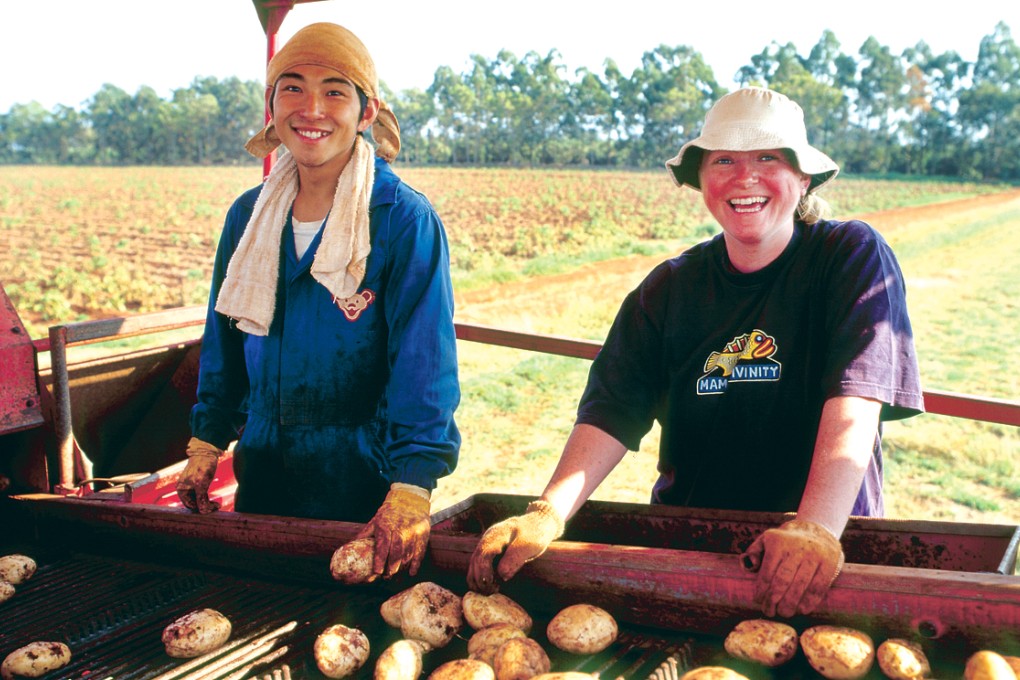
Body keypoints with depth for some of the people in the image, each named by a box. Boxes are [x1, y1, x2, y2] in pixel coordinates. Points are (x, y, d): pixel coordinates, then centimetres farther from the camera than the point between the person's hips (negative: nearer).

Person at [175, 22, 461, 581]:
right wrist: (205, 446, 10)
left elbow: (424, 361, -19)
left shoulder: (405, 220, -14)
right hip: (262, 469, 5)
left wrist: (411, 490, -27)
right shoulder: (248, 216, 2)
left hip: (361, 476, -5)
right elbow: (223, 339, 11)